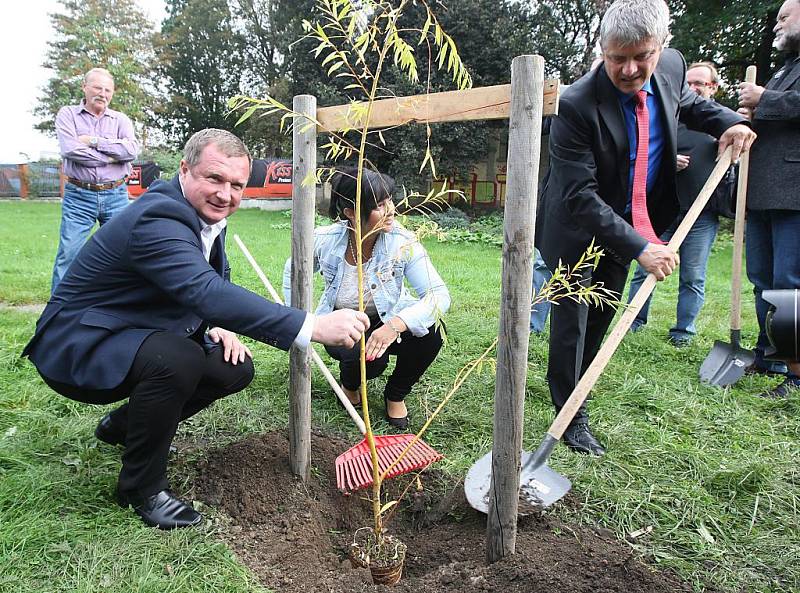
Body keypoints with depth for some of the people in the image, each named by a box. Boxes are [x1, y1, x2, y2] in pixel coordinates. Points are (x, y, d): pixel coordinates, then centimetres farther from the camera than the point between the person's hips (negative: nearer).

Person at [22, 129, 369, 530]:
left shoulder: (207, 213, 1)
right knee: (178, 359, -35)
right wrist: (314, 327, -51)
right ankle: (141, 486, -11)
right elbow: (207, 292, -45)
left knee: (236, 368, -1)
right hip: (79, 344, -9)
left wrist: (218, 325, -6)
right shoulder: (158, 219, -29)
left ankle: (124, 424, 20)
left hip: (137, 336, 9)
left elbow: (218, 281, 16)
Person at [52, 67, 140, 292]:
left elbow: (132, 150, -8)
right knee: (68, 255, -4)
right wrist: (110, 156, -8)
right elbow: (70, 149, -11)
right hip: (79, 196, -2)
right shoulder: (68, 114, 6)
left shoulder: (121, 120, 11)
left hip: (116, 196, 2)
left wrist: (93, 141, -9)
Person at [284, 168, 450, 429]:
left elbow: (439, 295, -32)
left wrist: (396, 325, -47)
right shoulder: (325, 240, -20)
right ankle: (349, 383, 7)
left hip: (386, 323, 1)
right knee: (368, 360, -34)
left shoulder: (403, 243, -25)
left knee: (431, 333, -30)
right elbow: (292, 271, 2)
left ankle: (395, 394, -1)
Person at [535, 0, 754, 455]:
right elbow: (580, 196, -31)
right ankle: (572, 414, 12)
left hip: (632, 222, 6)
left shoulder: (672, 67, -9)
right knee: (572, 319, -2)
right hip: (578, 229, -6)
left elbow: (688, 103, 17)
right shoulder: (576, 106, -29)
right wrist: (639, 247, -35)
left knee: (602, 315, 17)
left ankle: (575, 382, 38)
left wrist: (728, 122, -3)